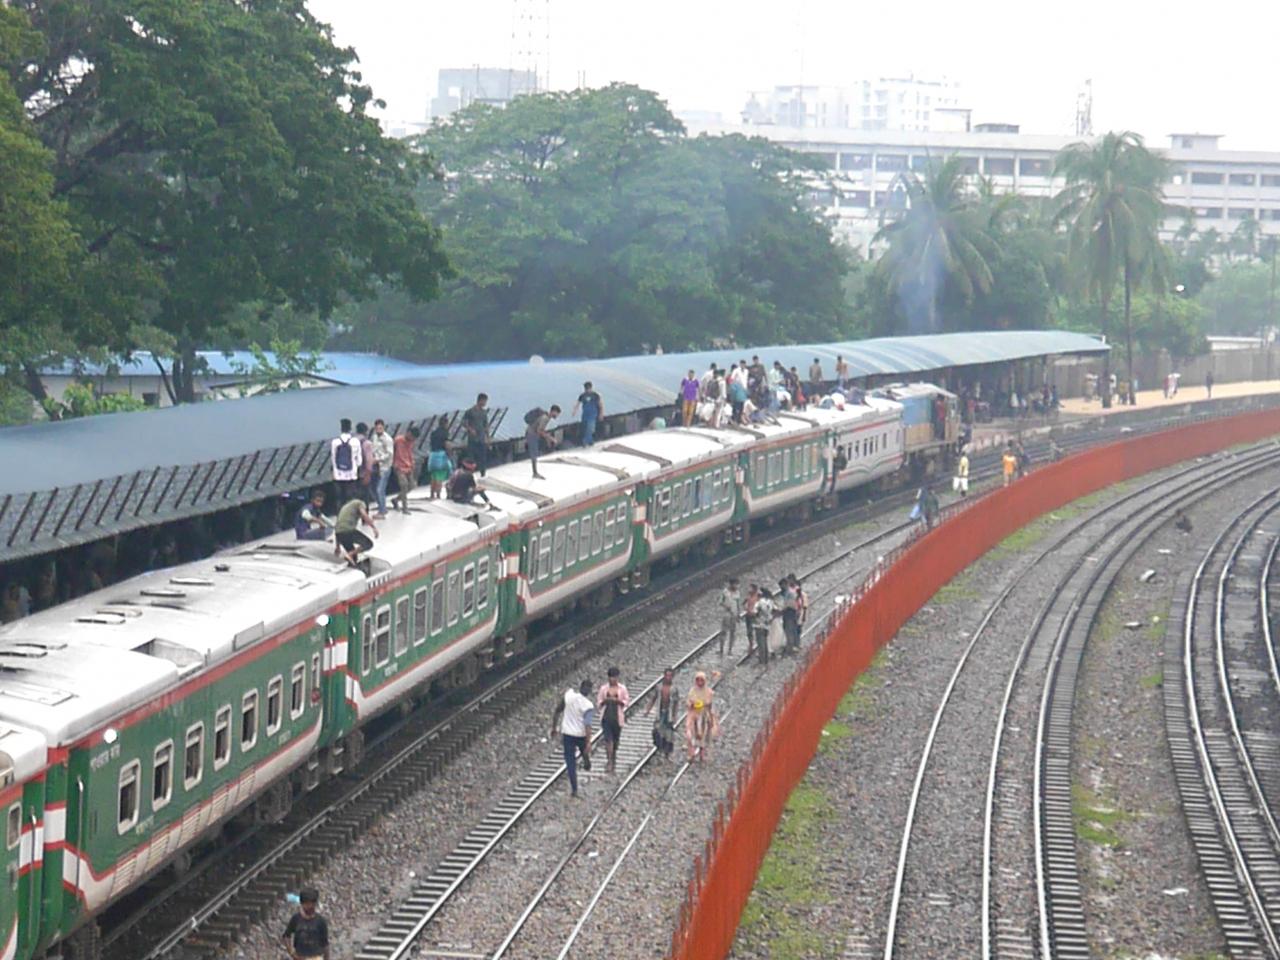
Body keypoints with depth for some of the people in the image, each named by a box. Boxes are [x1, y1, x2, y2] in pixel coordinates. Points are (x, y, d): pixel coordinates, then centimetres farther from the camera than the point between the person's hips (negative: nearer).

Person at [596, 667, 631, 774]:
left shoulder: (622, 688, 0)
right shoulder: (603, 689, 1)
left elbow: (627, 701, 3)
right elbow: (598, 703, 5)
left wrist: (618, 701, -15)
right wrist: (605, 700, -16)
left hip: (617, 717, 1)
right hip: (606, 716, -1)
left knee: (615, 739, 12)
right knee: (608, 739, -11)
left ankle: (613, 758, 34)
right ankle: (610, 761, -8)